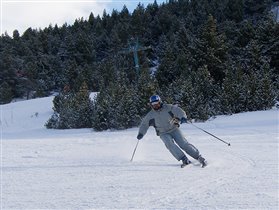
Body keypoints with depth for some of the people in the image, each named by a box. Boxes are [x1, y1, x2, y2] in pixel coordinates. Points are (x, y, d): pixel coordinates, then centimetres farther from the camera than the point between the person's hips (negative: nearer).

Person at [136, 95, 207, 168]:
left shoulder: (168, 108, -8)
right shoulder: (150, 115, -1)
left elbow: (178, 111, -15)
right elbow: (144, 124, 9)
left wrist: (183, 117, -34)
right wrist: (141, 133, -3)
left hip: (174, 129, -1)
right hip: (164, 134, 1)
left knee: (184, 144, -13)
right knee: (170, 144, -27)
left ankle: (199, 157, -6)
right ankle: (184, 160, -30)